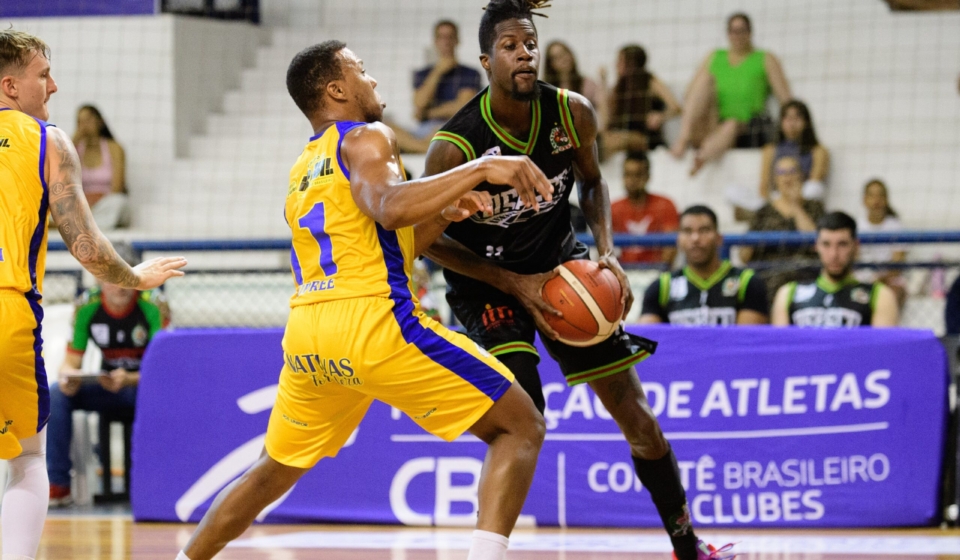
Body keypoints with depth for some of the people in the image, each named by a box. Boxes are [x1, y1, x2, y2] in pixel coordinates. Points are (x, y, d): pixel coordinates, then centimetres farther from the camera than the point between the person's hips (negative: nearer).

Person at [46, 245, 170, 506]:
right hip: (107, 386, 4)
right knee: (55, 394, -21)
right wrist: (68, 377, -29)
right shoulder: (87, 306, -8)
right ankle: (58, 485, -18)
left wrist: (129, 379, -38)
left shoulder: (154, 306, -17)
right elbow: (72, 360, -4)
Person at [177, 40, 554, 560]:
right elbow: (389, 208, -20)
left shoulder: (303, 170, 27)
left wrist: (446, 213, 23)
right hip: (372, 322, -8)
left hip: (306, 333, 8)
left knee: (273, 473, 28)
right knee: (521, 427, -2)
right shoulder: (365, 138, 2)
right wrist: (481, 168, -21)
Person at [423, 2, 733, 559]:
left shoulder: (573, 114, -15)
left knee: (635, 410, 6)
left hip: (560, 263, 4)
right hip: (487, 280, -4)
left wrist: (607, 251, -10)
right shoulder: (456, 146, -26)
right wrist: (515, 285, -19)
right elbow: (429, 238, -14)